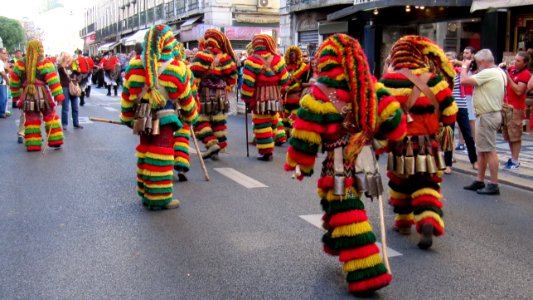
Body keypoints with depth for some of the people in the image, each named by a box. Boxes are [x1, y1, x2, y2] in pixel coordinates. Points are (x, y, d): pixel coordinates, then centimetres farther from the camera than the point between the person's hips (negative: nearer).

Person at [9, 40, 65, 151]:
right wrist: (59, 95, -10)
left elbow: (14, 81, 12)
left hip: (27, 95, 3)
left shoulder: (20, 64, 7)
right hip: (43, 95, -3)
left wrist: (16, 95, 23)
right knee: (50, 117, 9)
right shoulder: (45, 63, -4)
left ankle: (33, 144, 6)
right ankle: (55, 140, 9)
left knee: (31, 119, 7)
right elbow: (53, 80, -10)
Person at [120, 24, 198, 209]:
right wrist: (191, 117, 15)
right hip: (164, 120, -5)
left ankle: (145, 192, 28)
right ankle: (159, 198, 4)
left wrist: (127, 117, 20)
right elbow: (186, 98, -1)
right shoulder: (176, 69, -10)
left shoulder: (134, 66, 1)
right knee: (160, 157, 0)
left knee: (144, 152, 17)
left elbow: (127, 95, 8)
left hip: (142, 118, 5)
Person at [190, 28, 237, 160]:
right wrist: (227, 88, 19)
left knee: (201, 120, 1)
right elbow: (232, 74, 8)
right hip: (221, 94, 5)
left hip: (204, 94, -5)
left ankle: (211, 143, -14)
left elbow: (194, 75, -16)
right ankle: (219, 145, 13)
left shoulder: (202, 55, -11)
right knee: (218, 121, 10)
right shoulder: (224, 57, 6)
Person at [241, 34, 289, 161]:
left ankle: (266, 152, 2)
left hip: (259, 97, -4)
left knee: (262, 123, 1)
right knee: (274, 118, 25)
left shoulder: (252, 60, -13)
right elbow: (284, 79, 4)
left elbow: (248, 83, -16)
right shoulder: (277, 59, -2)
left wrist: (246, 98, -5)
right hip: (275, 96, 4)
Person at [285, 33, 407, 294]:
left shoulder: (320, 94, -13)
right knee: (340, 204, 28)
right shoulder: (371, 88, 2)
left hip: (338, 167, -7)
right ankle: (335, 244, 48)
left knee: (345, 214, -1)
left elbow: (305, 134, -12)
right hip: (363, 162, 7)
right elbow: (394, 123, 4)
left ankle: (366, 274, -1)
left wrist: (300, 165, 0)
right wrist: (371, 136, 21)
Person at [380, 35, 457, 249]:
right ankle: (429, 222, -15)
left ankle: (403, 222, 30)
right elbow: (450, 111, -1)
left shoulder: (387, 81, -10)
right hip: (428, 143, 0)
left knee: (399, 182, 19)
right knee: (427, 185, 6)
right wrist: (443, 127, 16)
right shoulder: (433, 80, -6)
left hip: (399, 144, 0)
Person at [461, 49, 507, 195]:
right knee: (482, 149, 15)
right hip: (492, 113, 11)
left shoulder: (488, 73, -18)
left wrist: (464, 66, -3)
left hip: (487, 116, -11)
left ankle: (494, 185, -3)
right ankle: (479, 181, 23)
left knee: (489, 150, -7)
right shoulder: (499, 72, 14)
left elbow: (464, 80, -21)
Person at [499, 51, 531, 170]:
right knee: (508, 135, 12)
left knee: (515, 136, -4)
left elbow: (519, 91, -22)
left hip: (516, 108, -7)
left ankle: (515, 161, 0)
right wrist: (501, 67, 2)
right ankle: (512, 158, 21)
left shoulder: (526, 74, -13)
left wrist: (508, 77, -20)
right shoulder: (511, 69, 6)